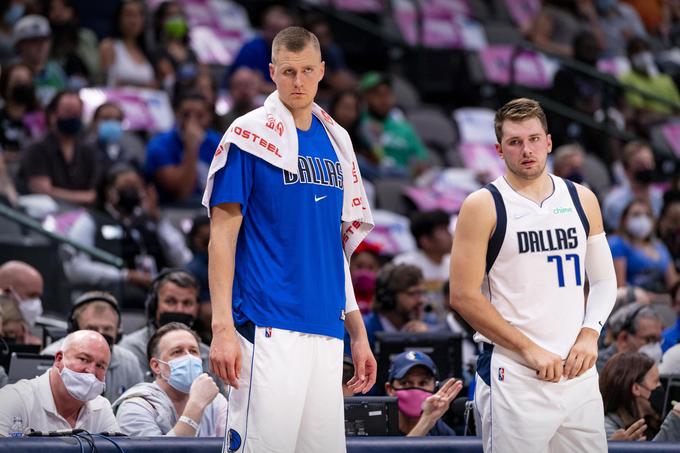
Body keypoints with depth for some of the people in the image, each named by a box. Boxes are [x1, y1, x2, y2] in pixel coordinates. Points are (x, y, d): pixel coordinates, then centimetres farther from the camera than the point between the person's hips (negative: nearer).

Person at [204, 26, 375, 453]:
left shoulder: (335, 141, 17)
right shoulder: (249, 135, -1)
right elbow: (223, 235, -5)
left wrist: (358, 333, 18)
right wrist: (222, 327, -14)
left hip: (327, 332, 6)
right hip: (268, 329, -6)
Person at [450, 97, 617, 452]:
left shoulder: (582, 200, 12)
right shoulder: (483, 207, -3)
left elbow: (604, 281, 18)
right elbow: (464, 296, -8)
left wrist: (590, 334, -2)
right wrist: (530, 350, -12)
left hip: (577, 369, 5)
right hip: (513, 378, -5)